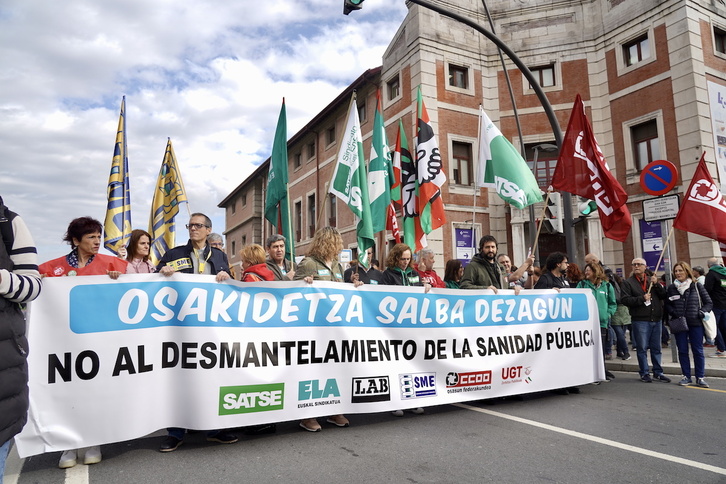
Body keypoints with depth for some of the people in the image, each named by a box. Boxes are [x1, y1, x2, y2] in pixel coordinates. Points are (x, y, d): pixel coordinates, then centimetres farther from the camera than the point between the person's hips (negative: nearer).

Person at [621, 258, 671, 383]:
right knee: (642, 348, 0)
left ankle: (658, 373, 21)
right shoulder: (628, 282, 1)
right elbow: (625, 300, -9)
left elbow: (663, 296, 5)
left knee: (656, 348, 11)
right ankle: (644, 373, 10)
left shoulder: (652, 280, 14)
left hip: (656, 319, 4)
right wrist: (642, 299, -16)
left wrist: (656, 284, -8)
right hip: (640, 320, -4)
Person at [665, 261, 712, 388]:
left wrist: (702, 312, -11)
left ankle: (700, 377, 12)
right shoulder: (672, 288, 6)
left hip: (695, 324, -1)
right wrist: (673, 313, -5)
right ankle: (686, 376, 15)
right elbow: (667, 305, 13)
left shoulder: (696, 286, 1)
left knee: (698, 351, 3)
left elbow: (709, 303, 5)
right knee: (682, 351, 5)